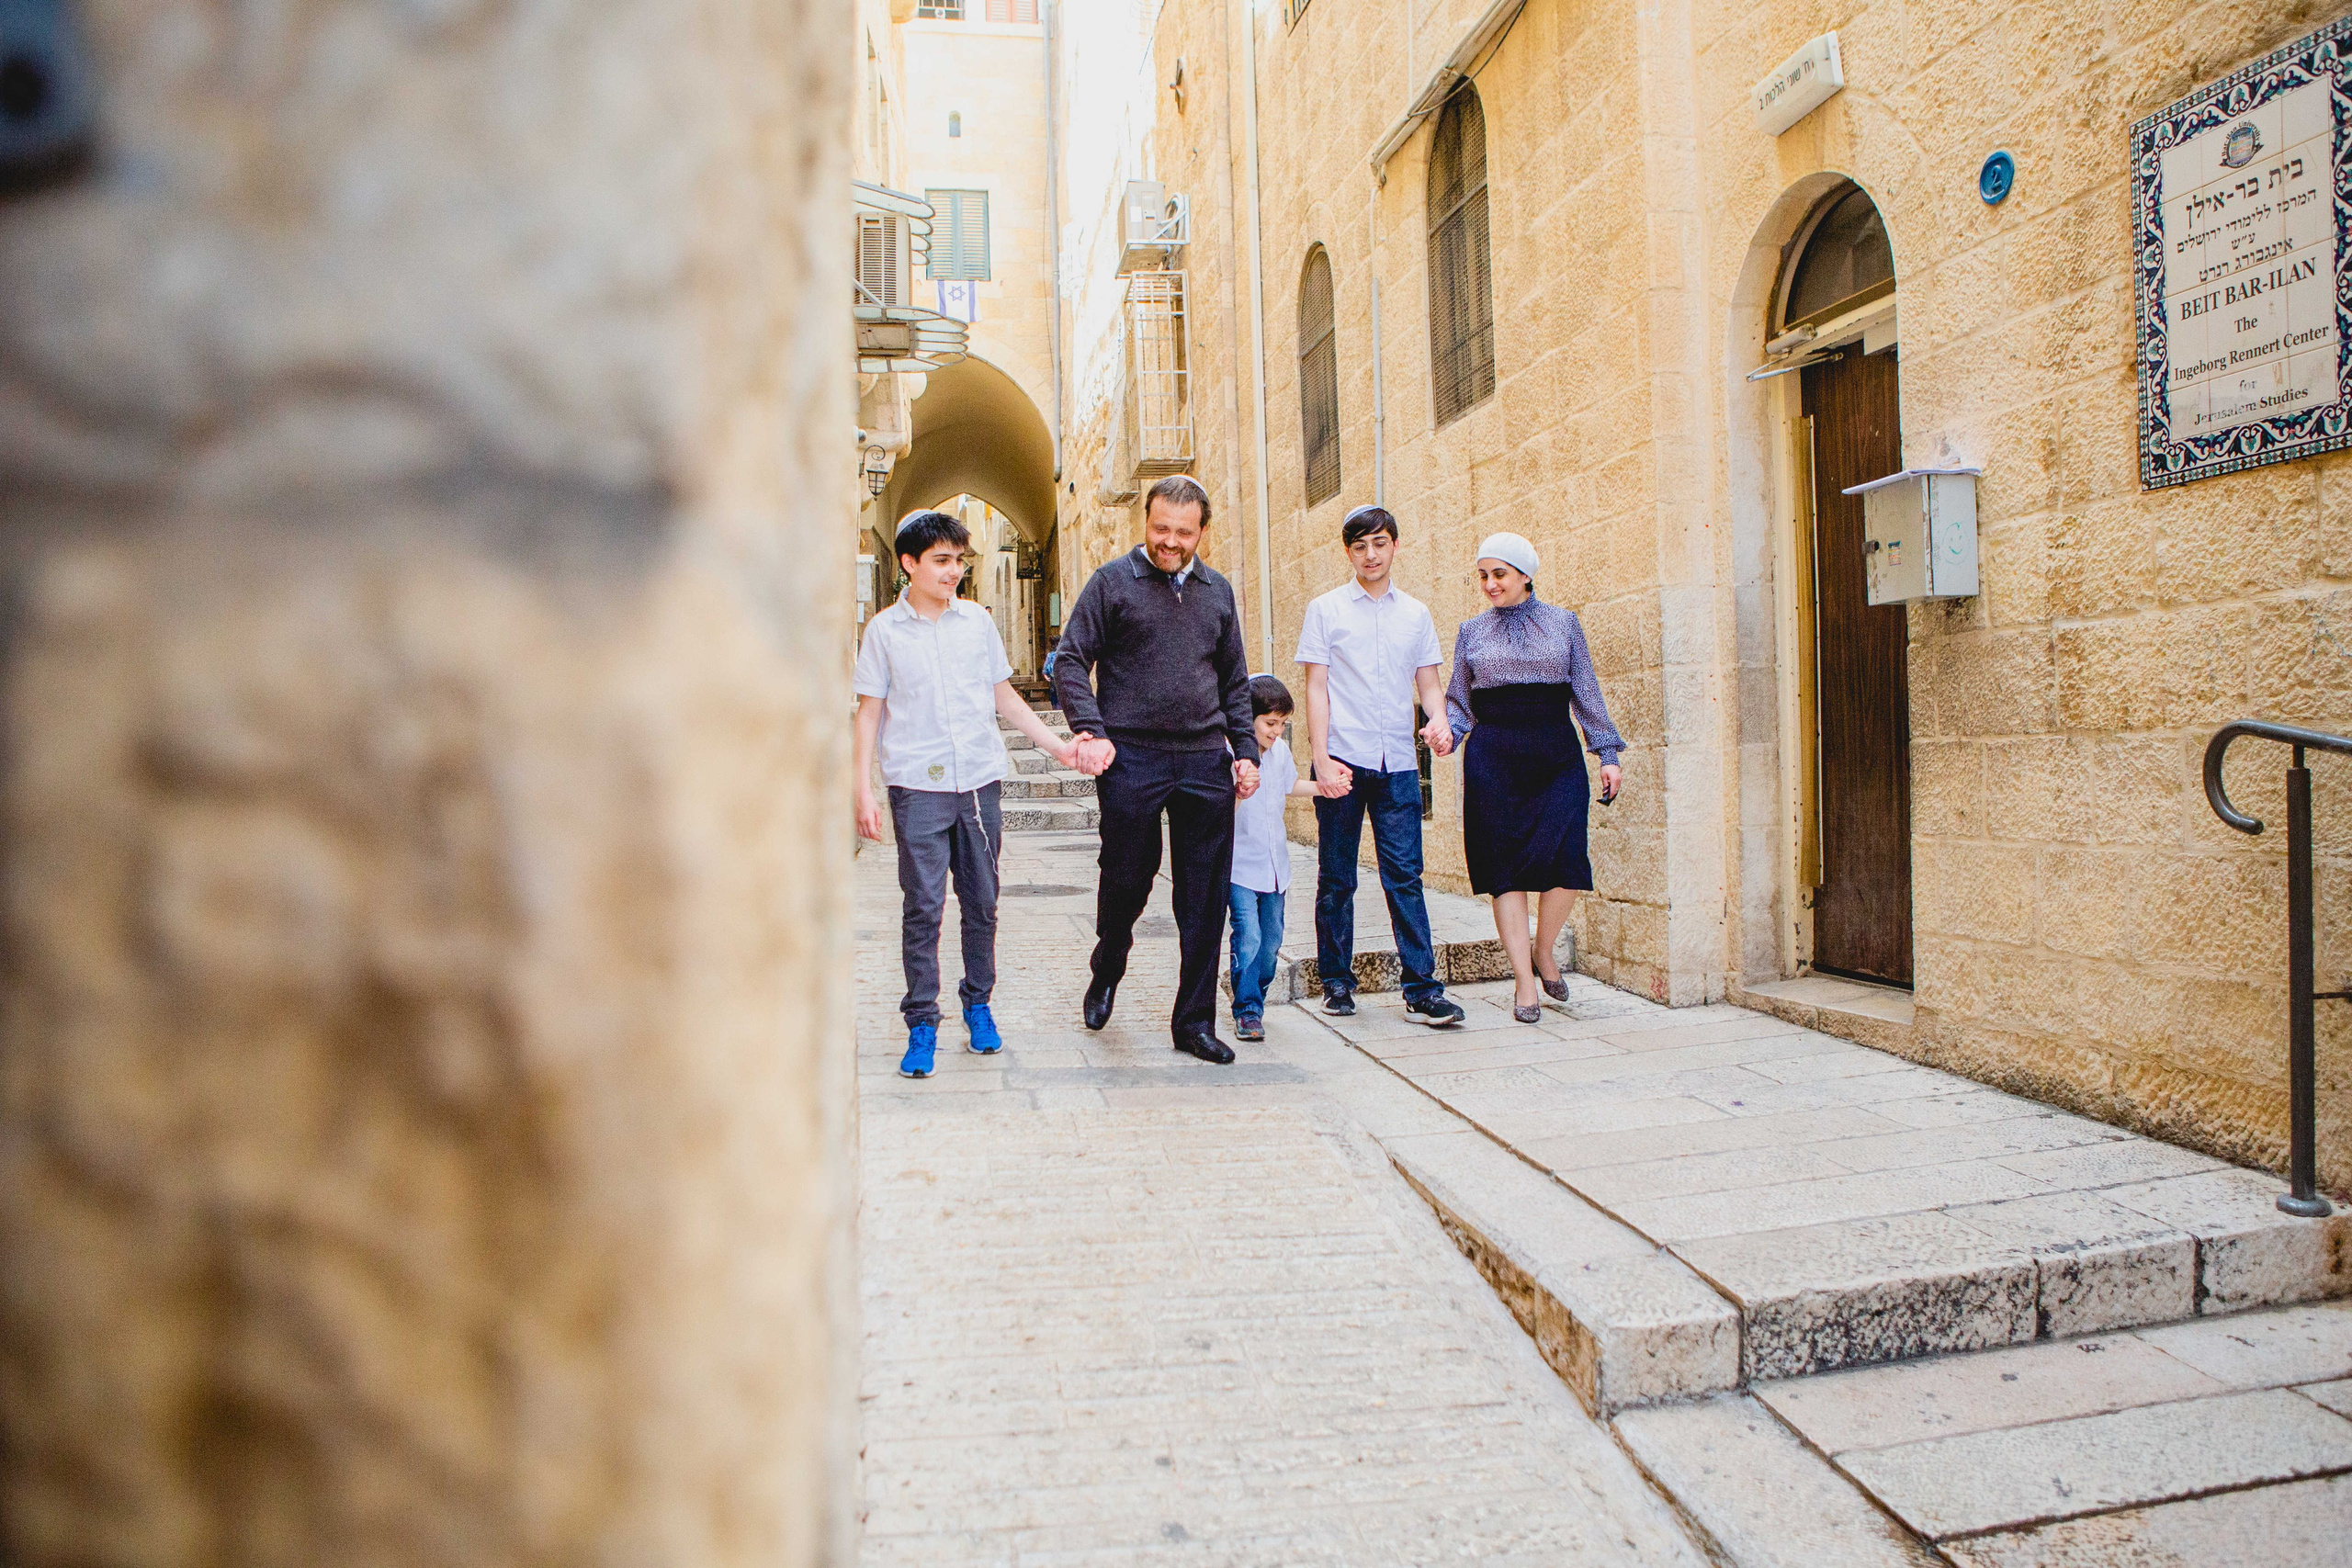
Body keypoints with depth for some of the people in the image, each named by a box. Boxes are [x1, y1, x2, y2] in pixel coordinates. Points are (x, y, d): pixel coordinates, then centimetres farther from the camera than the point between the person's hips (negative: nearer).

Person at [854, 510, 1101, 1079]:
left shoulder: (978, 621, 8)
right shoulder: (884, 630, 2)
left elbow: (1005, 696, 14)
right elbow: (870, 712, 4)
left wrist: (1057, 746, 8)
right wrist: (863, 791, -2)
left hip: (979, 781, 3)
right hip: (917, 786, -3)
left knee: (981, 901, 8)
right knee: (922, 906, -3)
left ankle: (977, 1005, 23)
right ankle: (921, 1022, 7)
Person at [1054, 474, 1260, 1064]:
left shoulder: (1218, 591, 14)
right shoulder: (1112, 581, 2)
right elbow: (1071, 660, -1)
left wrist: (1245, 749, 10)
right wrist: (1089, 729, -14)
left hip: (1205, 759, 4)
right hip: (1131, 759, -3)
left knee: (1205, 899, 3)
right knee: (1127, 878, 3)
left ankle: (1195, 1021, 13)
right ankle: (1106, 974, 33)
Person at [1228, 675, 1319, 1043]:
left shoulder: (1281, 751, 4)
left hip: (1274, 864, 6)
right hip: (1240, 864, -6)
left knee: (1271, 939, 11)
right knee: (1248, 937, -14)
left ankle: (1255, 1001, 28)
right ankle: (1247, 1011, -3)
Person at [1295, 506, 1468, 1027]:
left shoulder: (1416, 613, 12)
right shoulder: (1325, 610, 5)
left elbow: (1428, 682, 12)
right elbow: (1316, 688, 1)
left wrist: (1439, 721, -10)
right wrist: (1321, 759, -8)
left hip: (1398, 763, 2)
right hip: (1343, 759, -1)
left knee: (1405, 876, -2)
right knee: (1336, 880, 5)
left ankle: (1422, 991, -1)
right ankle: (1336, 982, 16)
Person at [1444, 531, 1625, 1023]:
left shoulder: (1563, 623, 10)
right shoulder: (1472, 631, 11)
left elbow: (1586, 692, 11)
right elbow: (1460, 701, 12)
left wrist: (1607, 752, 6)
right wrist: (1446, 730, -8)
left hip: (1556, 756, 0)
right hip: (1493, 758, 0)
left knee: (1565, 859, -13)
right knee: (1506, 868, -3)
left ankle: (1543, 952, 14)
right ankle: (1525, 982, 4)